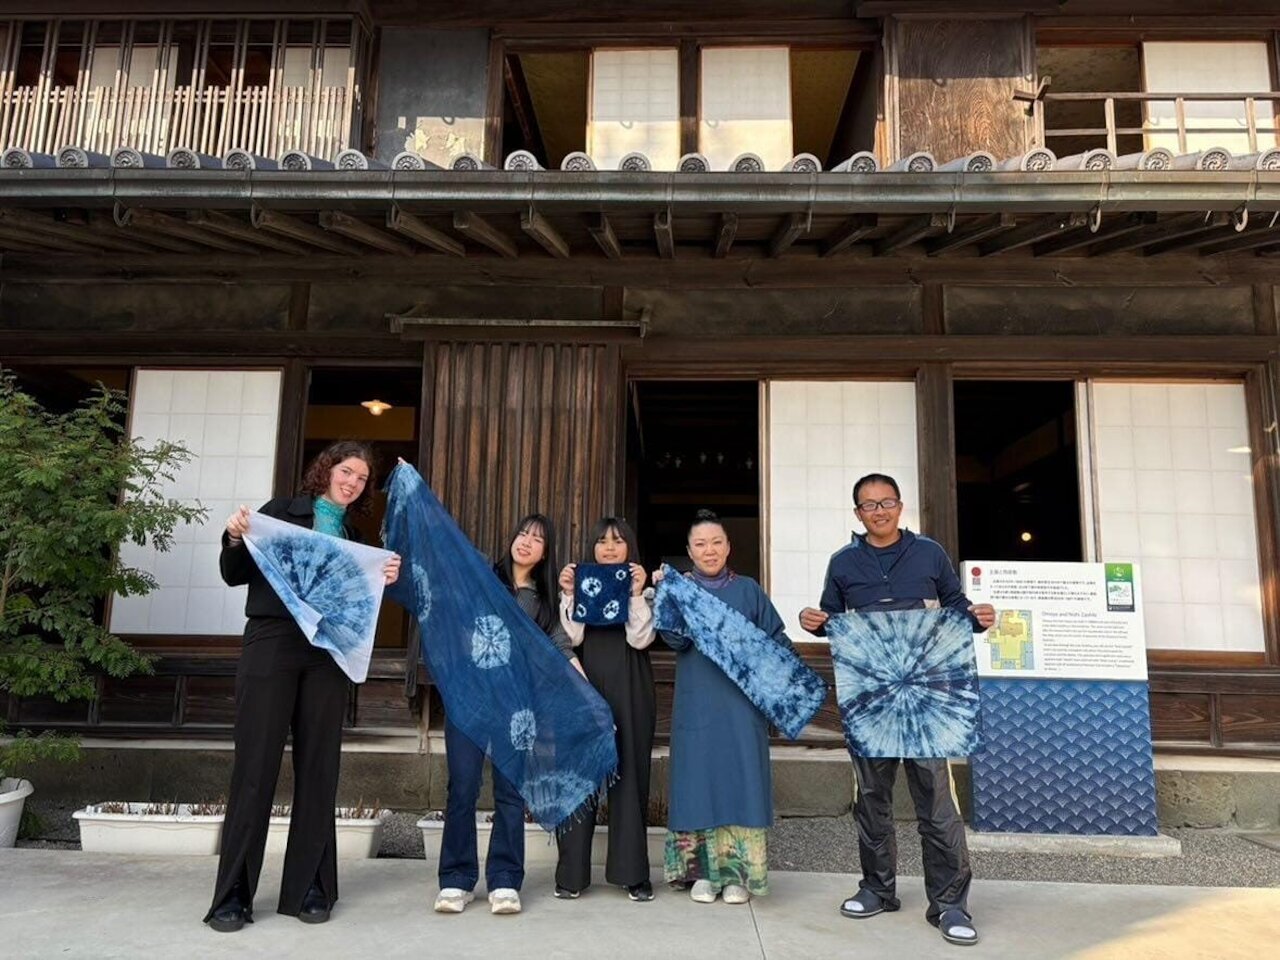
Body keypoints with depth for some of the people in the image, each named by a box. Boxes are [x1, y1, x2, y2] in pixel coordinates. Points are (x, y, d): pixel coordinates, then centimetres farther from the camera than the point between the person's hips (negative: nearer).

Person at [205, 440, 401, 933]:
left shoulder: (353, 536, 17)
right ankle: (232, 894, 6)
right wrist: (235, 540, -16)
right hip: (271, 646, -4)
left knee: (317, 768, 5)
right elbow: (236, 576, 3)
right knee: (255, 766, -3)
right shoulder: (282, 511, 6)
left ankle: (307, 889, 14)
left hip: (327, 656, 4)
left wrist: (385, 580, -5)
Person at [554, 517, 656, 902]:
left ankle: (633, 872, 11)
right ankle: (572, 873, 8)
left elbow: (640, 639, -7)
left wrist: (636, 594, -13)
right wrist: (568, 594, -12)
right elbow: (574, 637, -3)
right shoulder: (581, 584, 10)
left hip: (629, 690, 0)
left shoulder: (642, 588, 8)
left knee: (629, 775, 2)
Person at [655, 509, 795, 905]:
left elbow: (777, 639, 8)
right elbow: (676, 639, -9)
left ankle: (737, 873, 10)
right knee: (699, 779, 2)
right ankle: (703, 871, 13)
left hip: (742, 703, 0)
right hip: (696, 705, 0)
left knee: (741, 779, 0)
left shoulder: (748, 590, 9)